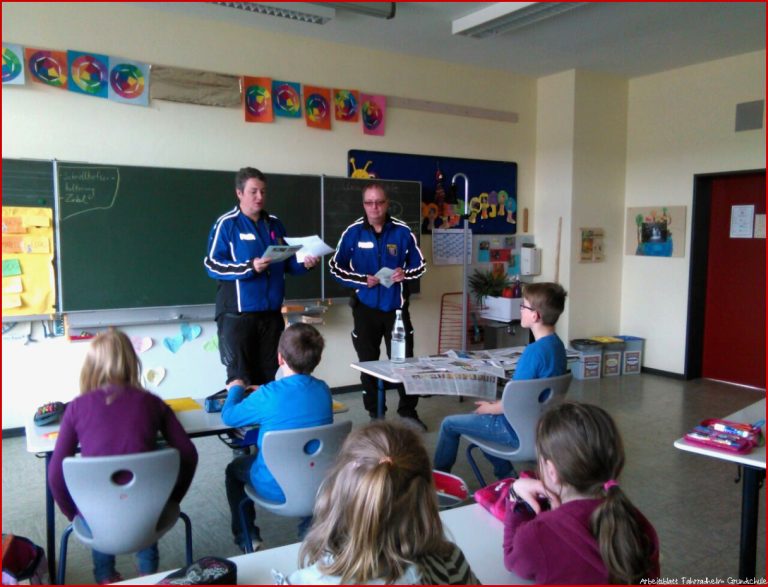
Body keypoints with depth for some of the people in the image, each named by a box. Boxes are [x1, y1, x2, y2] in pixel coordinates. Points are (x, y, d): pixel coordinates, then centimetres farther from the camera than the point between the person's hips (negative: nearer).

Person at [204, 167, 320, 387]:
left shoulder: (274, 224, 13)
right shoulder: (226, 224, -5)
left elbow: (287, 262, 20)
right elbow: (212, 265, -13)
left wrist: (304, 263, -1)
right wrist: (249, 267, -25)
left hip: (271, 313, 5)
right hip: (237, 314, -5)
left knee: (267, 375, 13)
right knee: (240, 379, 0)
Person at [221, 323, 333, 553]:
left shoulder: (268, 395, -23)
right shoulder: (323, 390, -9)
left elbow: (228, 416, -6)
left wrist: (236, 389, 12)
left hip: (277, 488, -3)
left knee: (234, 469, 26)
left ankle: (246, 538, 30)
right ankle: (309, 528, 42)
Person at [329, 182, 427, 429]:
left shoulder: (402, 231, -3)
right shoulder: (353, 232, -5)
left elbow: (420, 265, 5)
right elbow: (336, 267, -2)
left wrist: (405, 274, -16)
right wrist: (362, 280, -15)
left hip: (396, 307, 0)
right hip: (365, 308, 0)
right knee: (368, 363, 10)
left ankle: (408, 412, 19)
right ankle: (375, 414, 24)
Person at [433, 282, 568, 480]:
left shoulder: (535, 351, -27)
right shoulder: (557, 344, 1)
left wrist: (490, 408, -4)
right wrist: (495, 404, 8)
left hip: (520, 430, -9)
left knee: (450, 424, 5)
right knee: (481, 415, 28)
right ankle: (506, 475, 28)